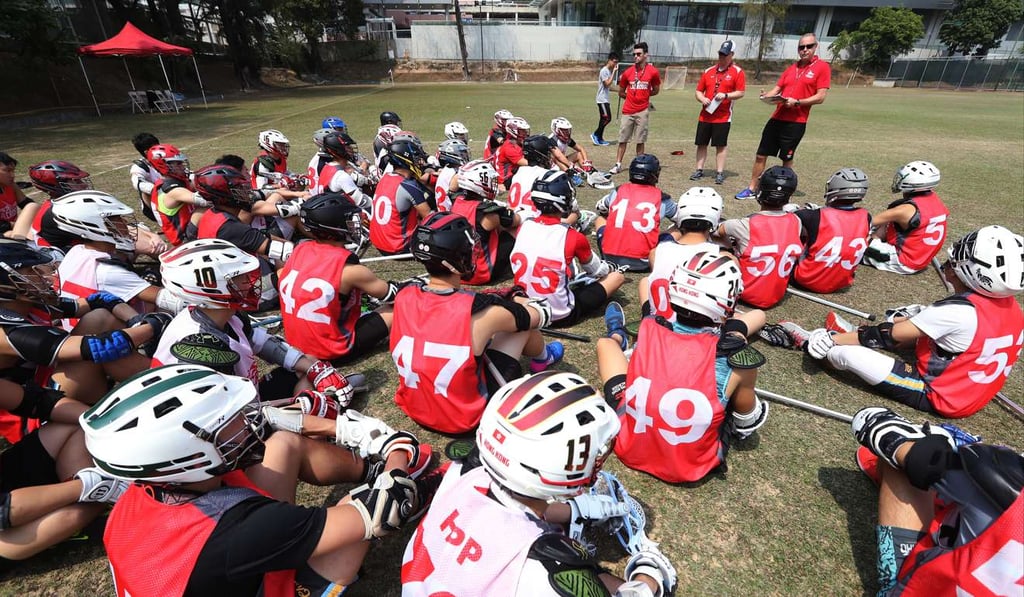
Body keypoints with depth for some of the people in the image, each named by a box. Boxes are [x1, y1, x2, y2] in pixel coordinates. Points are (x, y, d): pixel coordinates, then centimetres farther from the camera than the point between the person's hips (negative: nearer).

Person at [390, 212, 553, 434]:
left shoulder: (403, 297, -13)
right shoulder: (479, 310, -27)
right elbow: (542, 313, -7)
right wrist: (516, 299, 15)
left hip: (414, 407, 5)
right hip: (465, 418, -5)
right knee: (525, 319, 6)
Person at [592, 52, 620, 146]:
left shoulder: (609, 71, 15)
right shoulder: (604, 71, -13)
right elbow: (607, 84, -22)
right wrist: (614, 71, -20)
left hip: (605, 99, 9)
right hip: (602, 99, -9)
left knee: (604, 119, 9)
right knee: (607, 118, -12)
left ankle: (599, 139, 14)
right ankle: (595, 134, -2)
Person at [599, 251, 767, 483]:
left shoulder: (649, 330, -17)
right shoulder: (736, 356, -19)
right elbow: (747, 419, -1)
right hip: (691, 467, 0)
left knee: (605, 343, 14)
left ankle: (618, 338, 48)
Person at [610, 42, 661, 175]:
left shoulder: (653, 72, -1)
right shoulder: (628, 72, 3)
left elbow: (656, 90, 12)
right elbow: (621, 92, 13)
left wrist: (644, 95, 7)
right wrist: (632, 97, 11)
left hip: (642, 111, -1)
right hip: (627, 111, 2)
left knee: (640, 141, 3)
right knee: (622, 139, 4)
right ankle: (618, 164, 10)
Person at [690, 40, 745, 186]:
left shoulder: (738, 72, 0)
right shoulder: (708, 71, 12)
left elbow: (741, 92, -5)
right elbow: (698, 91, 14)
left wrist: (726, 95, -20)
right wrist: (702, 99, -7)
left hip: (723, 116, -4)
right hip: (705, 115, 4)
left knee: (721, 145, -1)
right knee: (701, 143, 6)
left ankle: (720, 173, 5)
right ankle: (699, 170, 16)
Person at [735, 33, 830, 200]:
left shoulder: (822, 67, -2)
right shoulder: (791, 68, 14)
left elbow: (820, 97, -8)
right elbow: (777, 89, 14)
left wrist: (797, 102, -19)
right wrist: (767, 96, -8)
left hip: (796, 122, -5)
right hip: (777, 118, 5)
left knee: (787, 159, 2)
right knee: (761, 155, 5)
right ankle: (751, 189, 16)